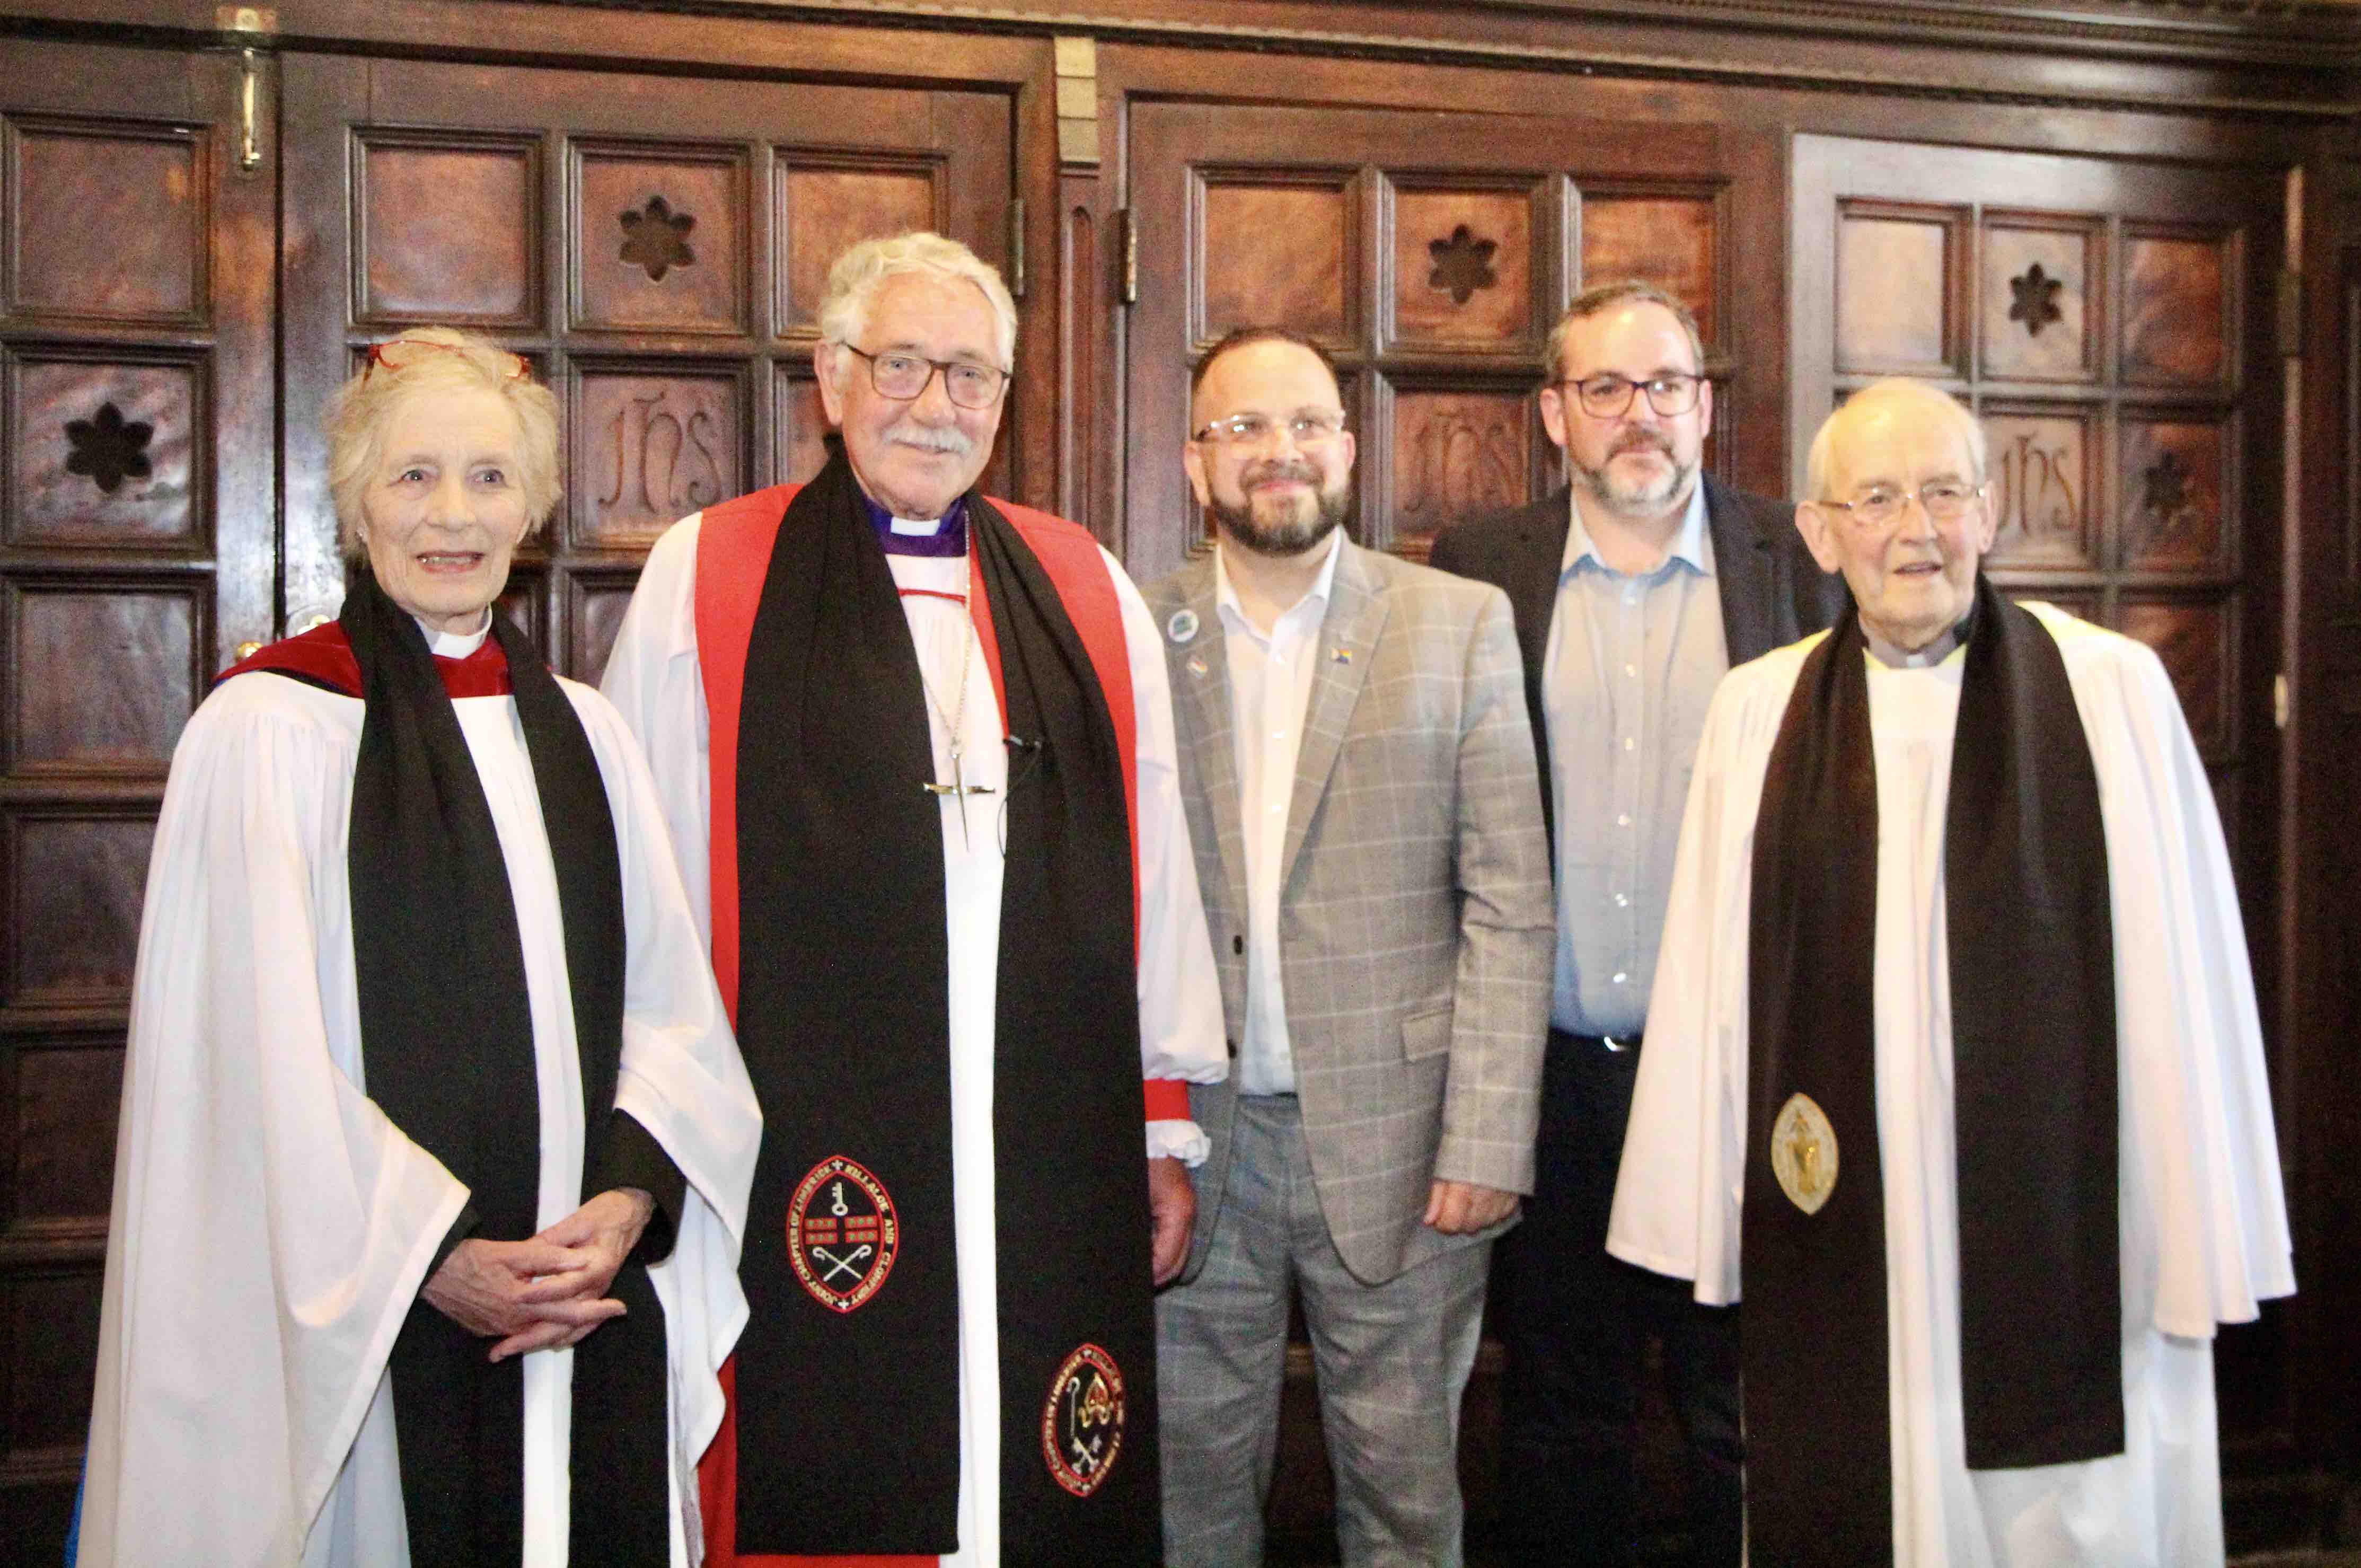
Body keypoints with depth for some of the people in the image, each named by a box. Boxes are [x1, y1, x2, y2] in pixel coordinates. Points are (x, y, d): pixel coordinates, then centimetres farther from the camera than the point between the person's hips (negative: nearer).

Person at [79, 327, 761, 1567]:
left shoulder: (583, 732, 10)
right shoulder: (267, 726, -5)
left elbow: (673, 1004, 6)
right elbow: (260, 1048, -10)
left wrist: (628, 1201, -9)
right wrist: (434, 1255, -14)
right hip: (366, 1328, -4)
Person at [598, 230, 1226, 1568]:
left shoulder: (1086, 591, 11)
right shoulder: (706, 581, 3)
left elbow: (1154, 866, 12)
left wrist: (1166, 1119, 11)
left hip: (1056, 1170, 3)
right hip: (807, 1169, -2)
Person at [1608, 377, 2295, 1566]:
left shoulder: (2113, 689, -1)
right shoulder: (1757, 711, 5)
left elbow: (2183, 968, -2)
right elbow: (1710, 979, 5)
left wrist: (2202, 1240, -3)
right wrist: (1702, 1218, 3)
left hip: (2056, 1229, -2)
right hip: (1835, 1236, 2)